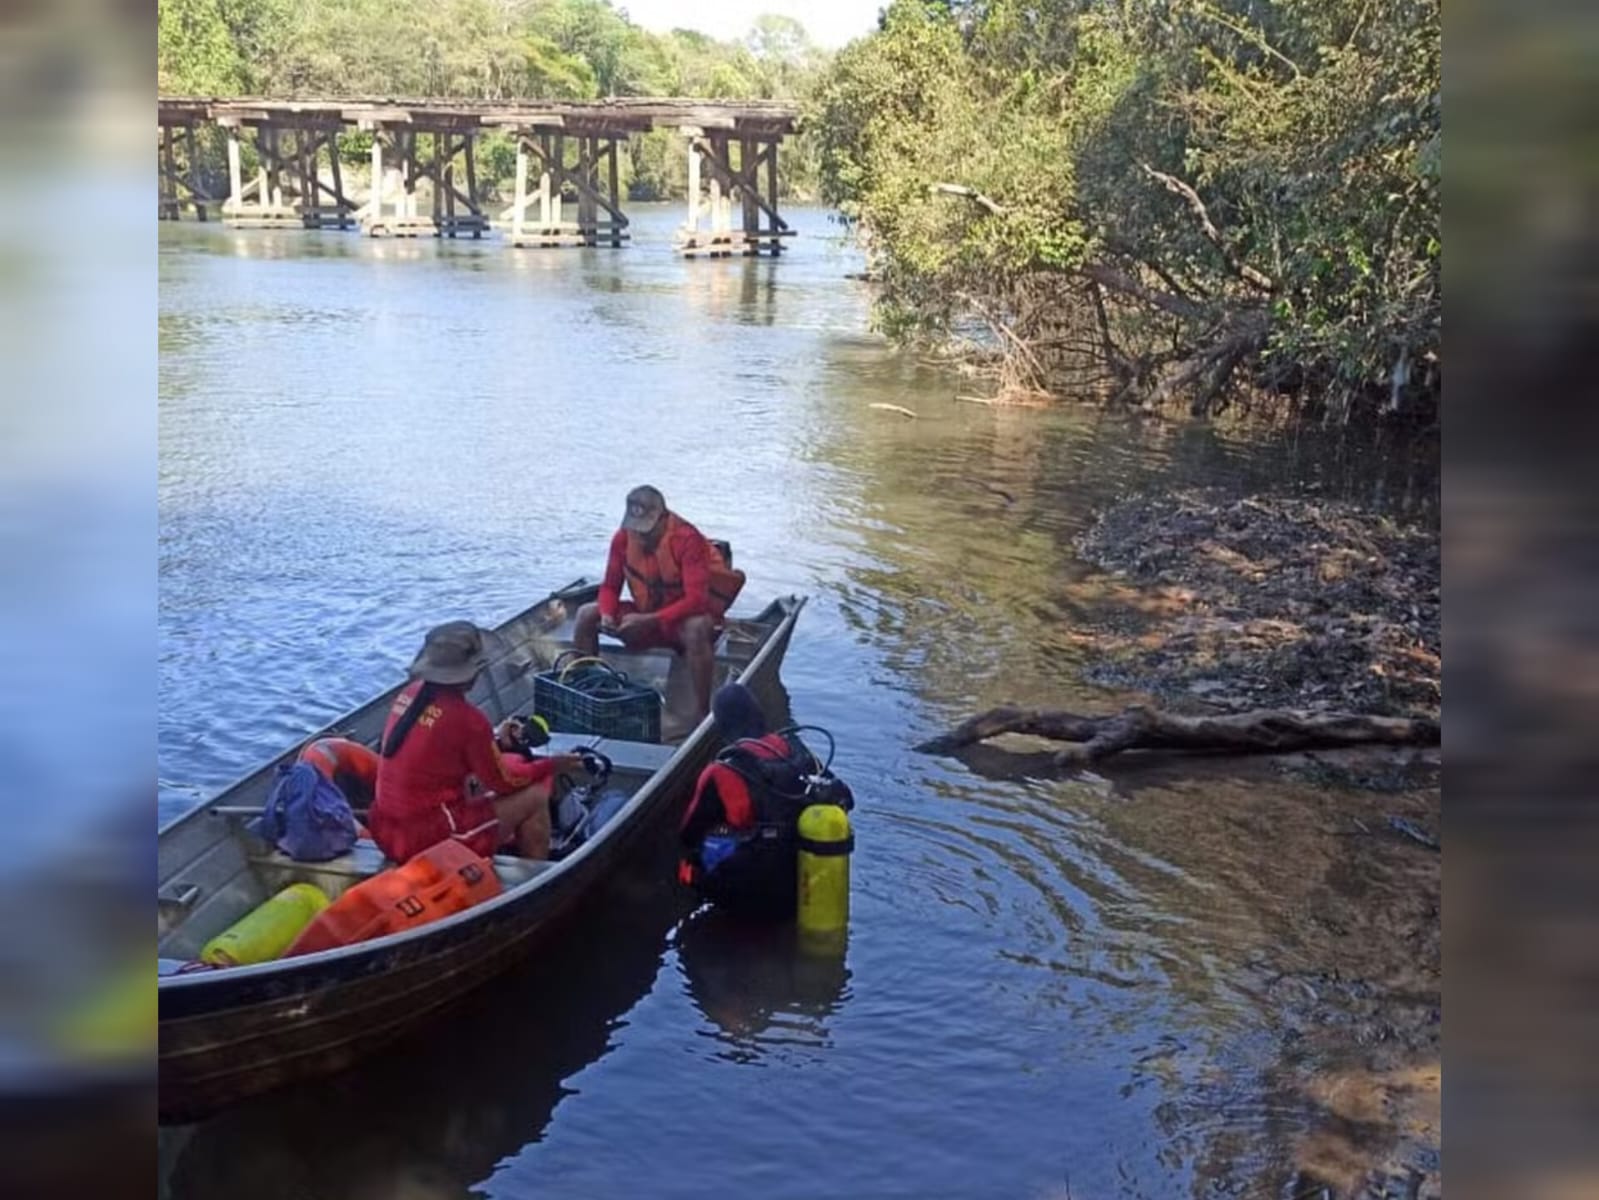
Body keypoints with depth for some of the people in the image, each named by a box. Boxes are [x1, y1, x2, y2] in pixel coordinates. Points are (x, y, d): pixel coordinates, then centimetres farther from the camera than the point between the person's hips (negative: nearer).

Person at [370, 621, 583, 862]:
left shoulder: (409, 693, 1)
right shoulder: (466, 718, -20)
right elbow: (504, 781, -6)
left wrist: (495, 740, 22)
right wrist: (549, 766, 9)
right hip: (431, 839, -8)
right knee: (534, 797, 4)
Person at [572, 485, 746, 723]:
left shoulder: (688, 540, -24)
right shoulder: (623, 538, -9)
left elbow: (696, 600, -31)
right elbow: (610, 587, 1)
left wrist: (649, 620, -38)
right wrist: (607, 614, -23)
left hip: (685, 618, -5)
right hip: (645, 616, 6)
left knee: (696, 628, -41)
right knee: (586, 615, -10)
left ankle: (703, 713, -34)